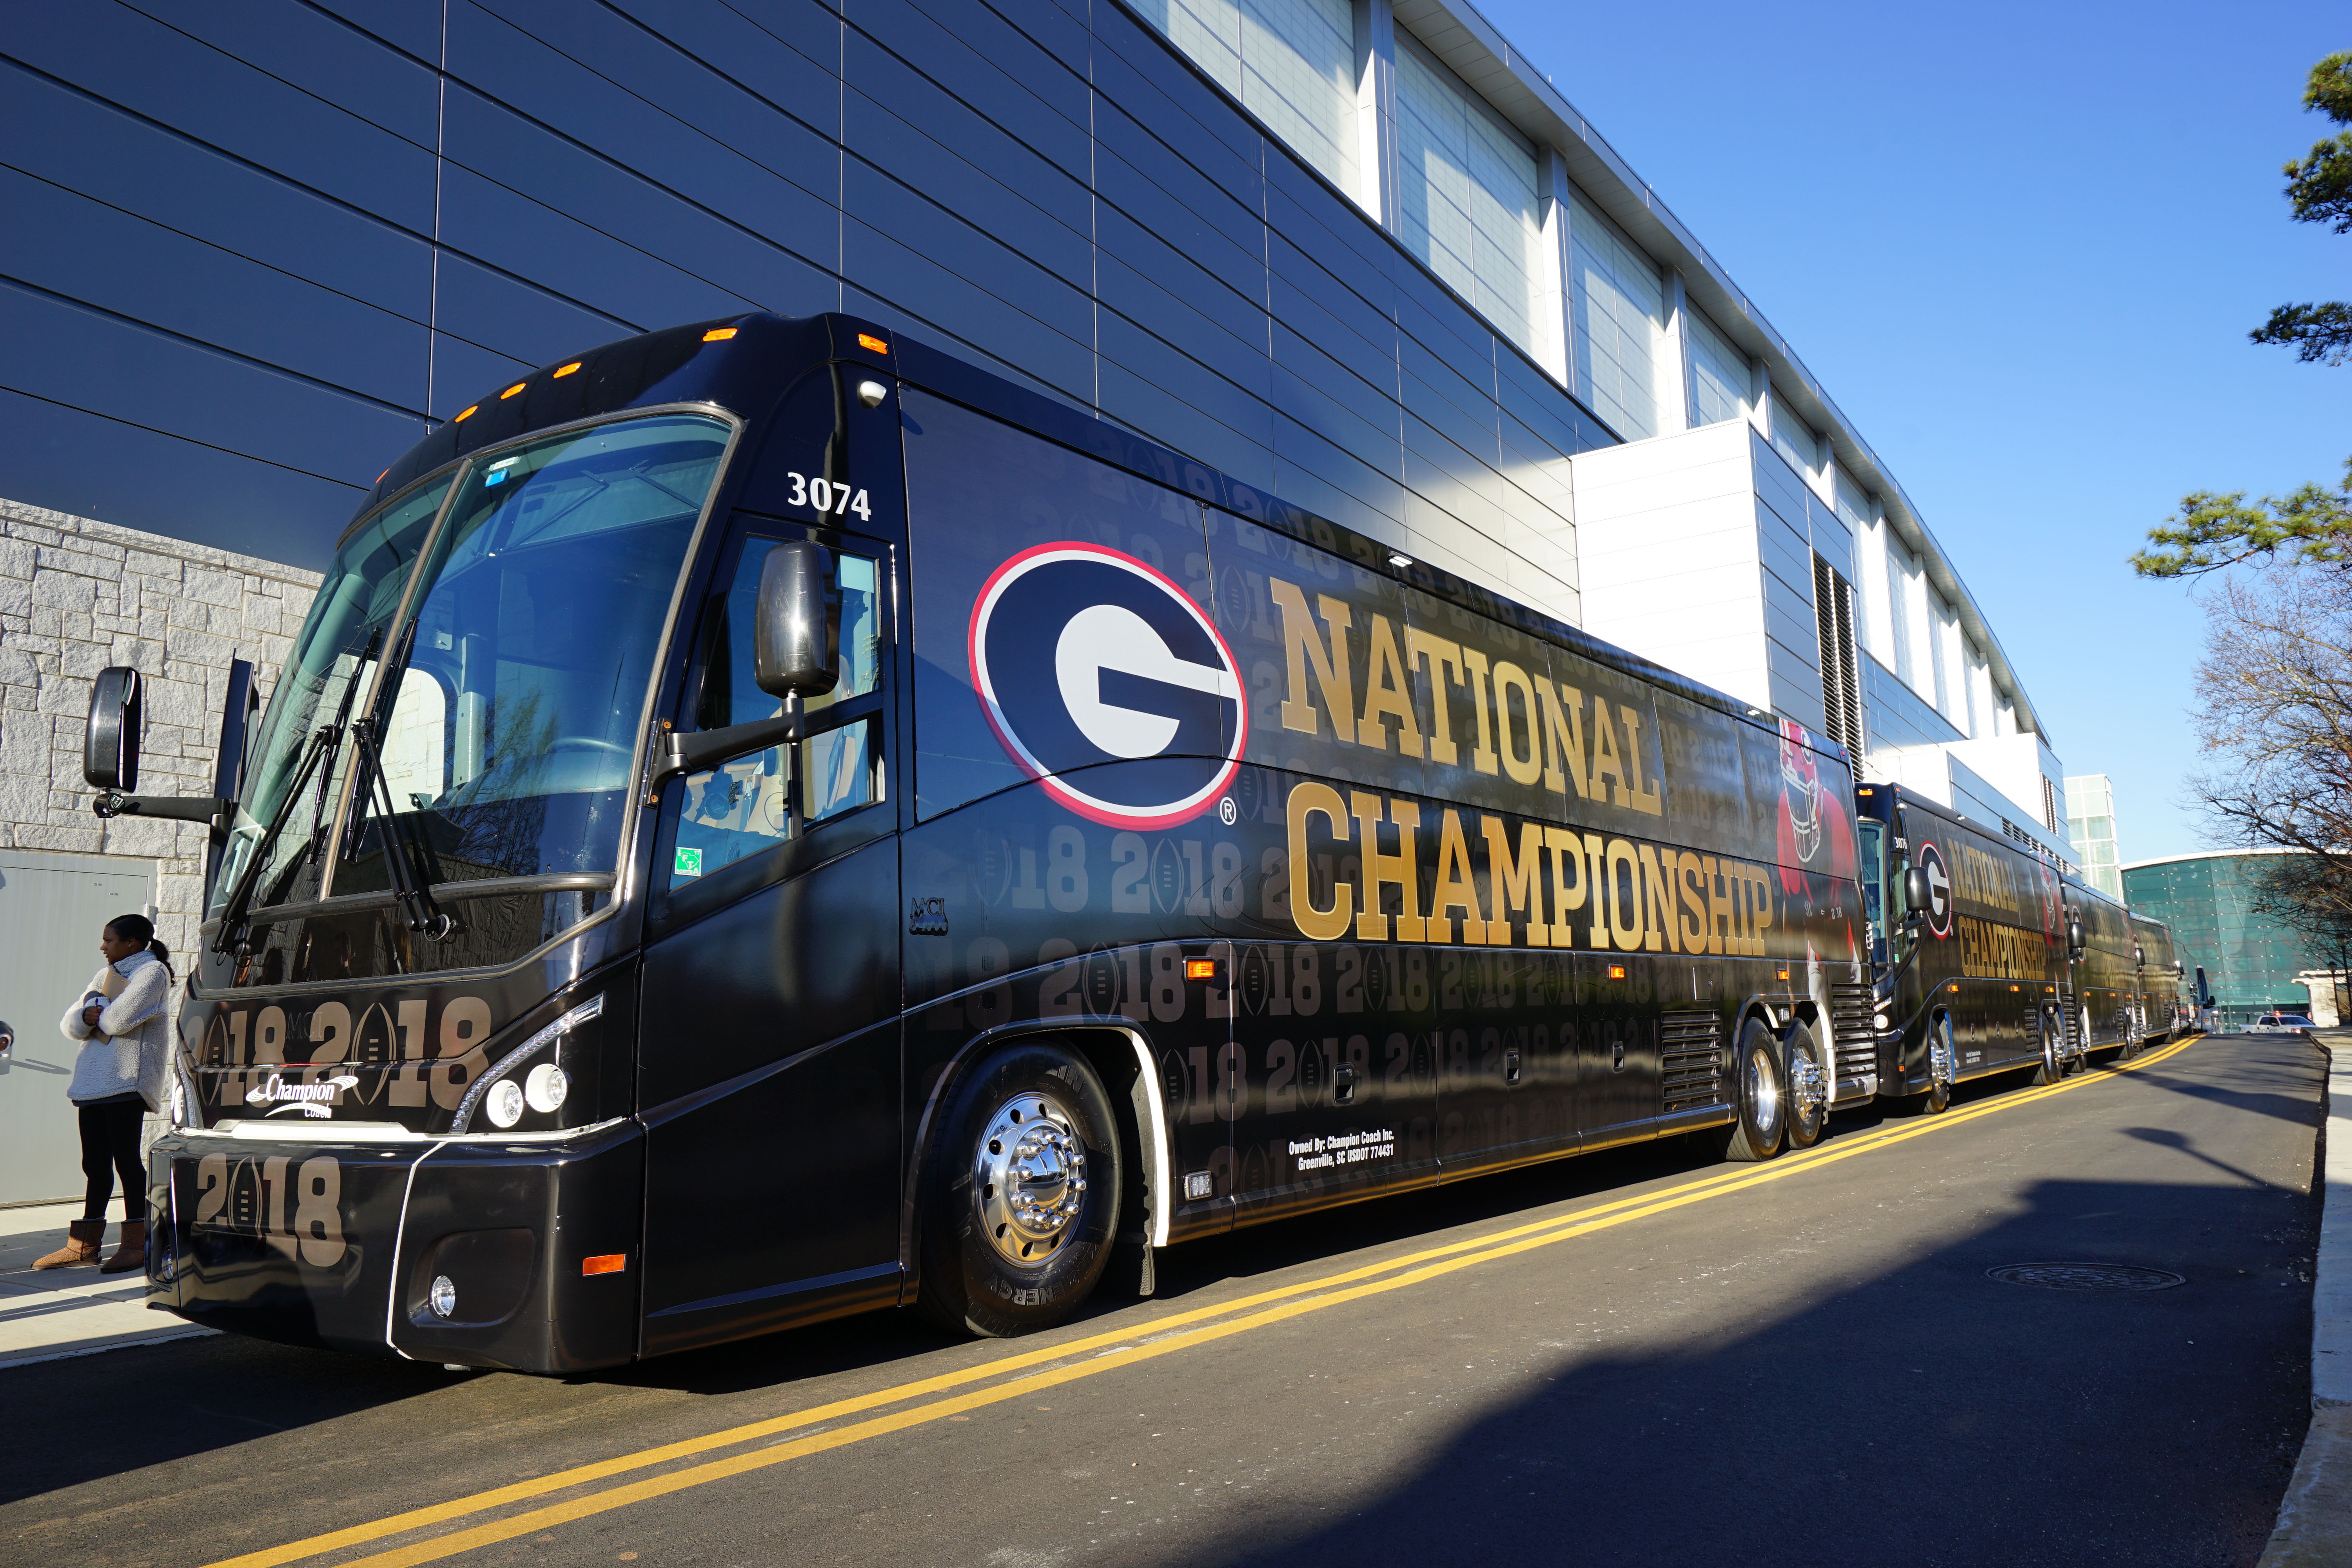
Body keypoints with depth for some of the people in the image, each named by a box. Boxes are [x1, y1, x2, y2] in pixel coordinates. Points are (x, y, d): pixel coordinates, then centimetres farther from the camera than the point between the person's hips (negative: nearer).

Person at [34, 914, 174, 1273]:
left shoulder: (152, 971, -4)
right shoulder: (104, 976, 22)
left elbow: (119, 1018, -17)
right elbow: (70, 1025, 14)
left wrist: (95, 1014, 4)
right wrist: (89, 1016, -7)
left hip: (127, 1079, -7)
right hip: (93, 1080, 7)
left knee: (125, 1159, -7)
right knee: (95, 1164, 9)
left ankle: (135, 1244, -3)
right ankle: (83, 1245, 14)